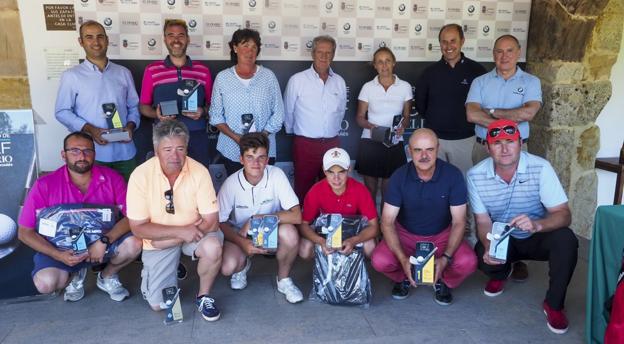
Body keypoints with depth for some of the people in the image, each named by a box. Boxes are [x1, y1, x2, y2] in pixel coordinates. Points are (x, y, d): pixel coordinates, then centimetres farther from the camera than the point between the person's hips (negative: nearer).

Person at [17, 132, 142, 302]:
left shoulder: (112, 178, -13)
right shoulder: (45, 185, -15)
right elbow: (25, 232, -9)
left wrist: (104, 241, -29)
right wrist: (58, 255, -22)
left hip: (104, 242, 1)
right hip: (63, 248, -1)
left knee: (134, 243, -28)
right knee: (45, 283, -29)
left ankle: (107, 277, 6)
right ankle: (75, 275, 10)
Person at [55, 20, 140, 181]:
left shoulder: (123, 73, 10)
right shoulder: (71, 76, 0)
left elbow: (133, 107, 13)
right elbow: (62, 112, -1)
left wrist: (130, 126, -7)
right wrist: (89, 129, -14)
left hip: (125, 152, 3)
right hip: (92, 154, -3)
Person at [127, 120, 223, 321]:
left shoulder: (199, 171, -18)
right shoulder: (141, 175, -18)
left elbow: (211, 221, -16)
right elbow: (138, 228, -15)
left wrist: (173, 239, -23)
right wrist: (181, 231, -25)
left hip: (193, 233, 0)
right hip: (158, 241, 0)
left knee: (213, 247, -33)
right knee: (158, 304, -5)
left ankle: (204, 296, -5)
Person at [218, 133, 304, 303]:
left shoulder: (276, 175, -20)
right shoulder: (231, 183, -18)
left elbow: (296, 216, -25)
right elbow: (220, 223, -9)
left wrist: (256, 219, -28)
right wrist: (242, 243, -25)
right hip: (240, 234, 0)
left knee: (289, 233, -33)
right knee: (227, 268, -27)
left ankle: (283, 280, -3)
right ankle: (243, 264, 14)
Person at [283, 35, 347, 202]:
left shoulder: (339, 82, 5)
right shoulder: (297, 80, -8)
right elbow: (288, 112, 2)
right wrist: (293, 132, 13)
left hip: (332, 144, 4)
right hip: (305, 144, -3)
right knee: (304, 190, 7)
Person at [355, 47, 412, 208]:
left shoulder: (405, 87, 3)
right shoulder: (368, 87, 2)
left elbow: (406, 116, 11)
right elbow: (360, 117, 6)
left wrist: (402, 126, -11)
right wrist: (370, 126, -15)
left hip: (394, 144, 0)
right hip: (370, 143, 0)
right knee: (370, 189, 6)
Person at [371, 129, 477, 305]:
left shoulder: (453, 175, -16)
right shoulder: (399, 177, -15)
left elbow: (458, 222, -12)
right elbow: (387, 222, -16)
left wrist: (446, 258, -27)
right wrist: (403, 259, -29)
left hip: (442, 235, 0)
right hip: (405, 234, 0)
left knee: (468, 263, -28)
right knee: (379, 261, -26)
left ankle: (444, 281, 9)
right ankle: (403, 278, 11)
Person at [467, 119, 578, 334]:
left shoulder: (540, 168, -23)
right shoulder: (475, 175, -17)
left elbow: (563, 215, -24)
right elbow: (483, 221, -11)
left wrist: (537, 225, -46)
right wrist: (489, 247, -32)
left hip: (536, 237, -1)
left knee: (566, 240, -31)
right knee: (482, 257, -28)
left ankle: (554, 304, -6)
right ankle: (500, 274, 14)